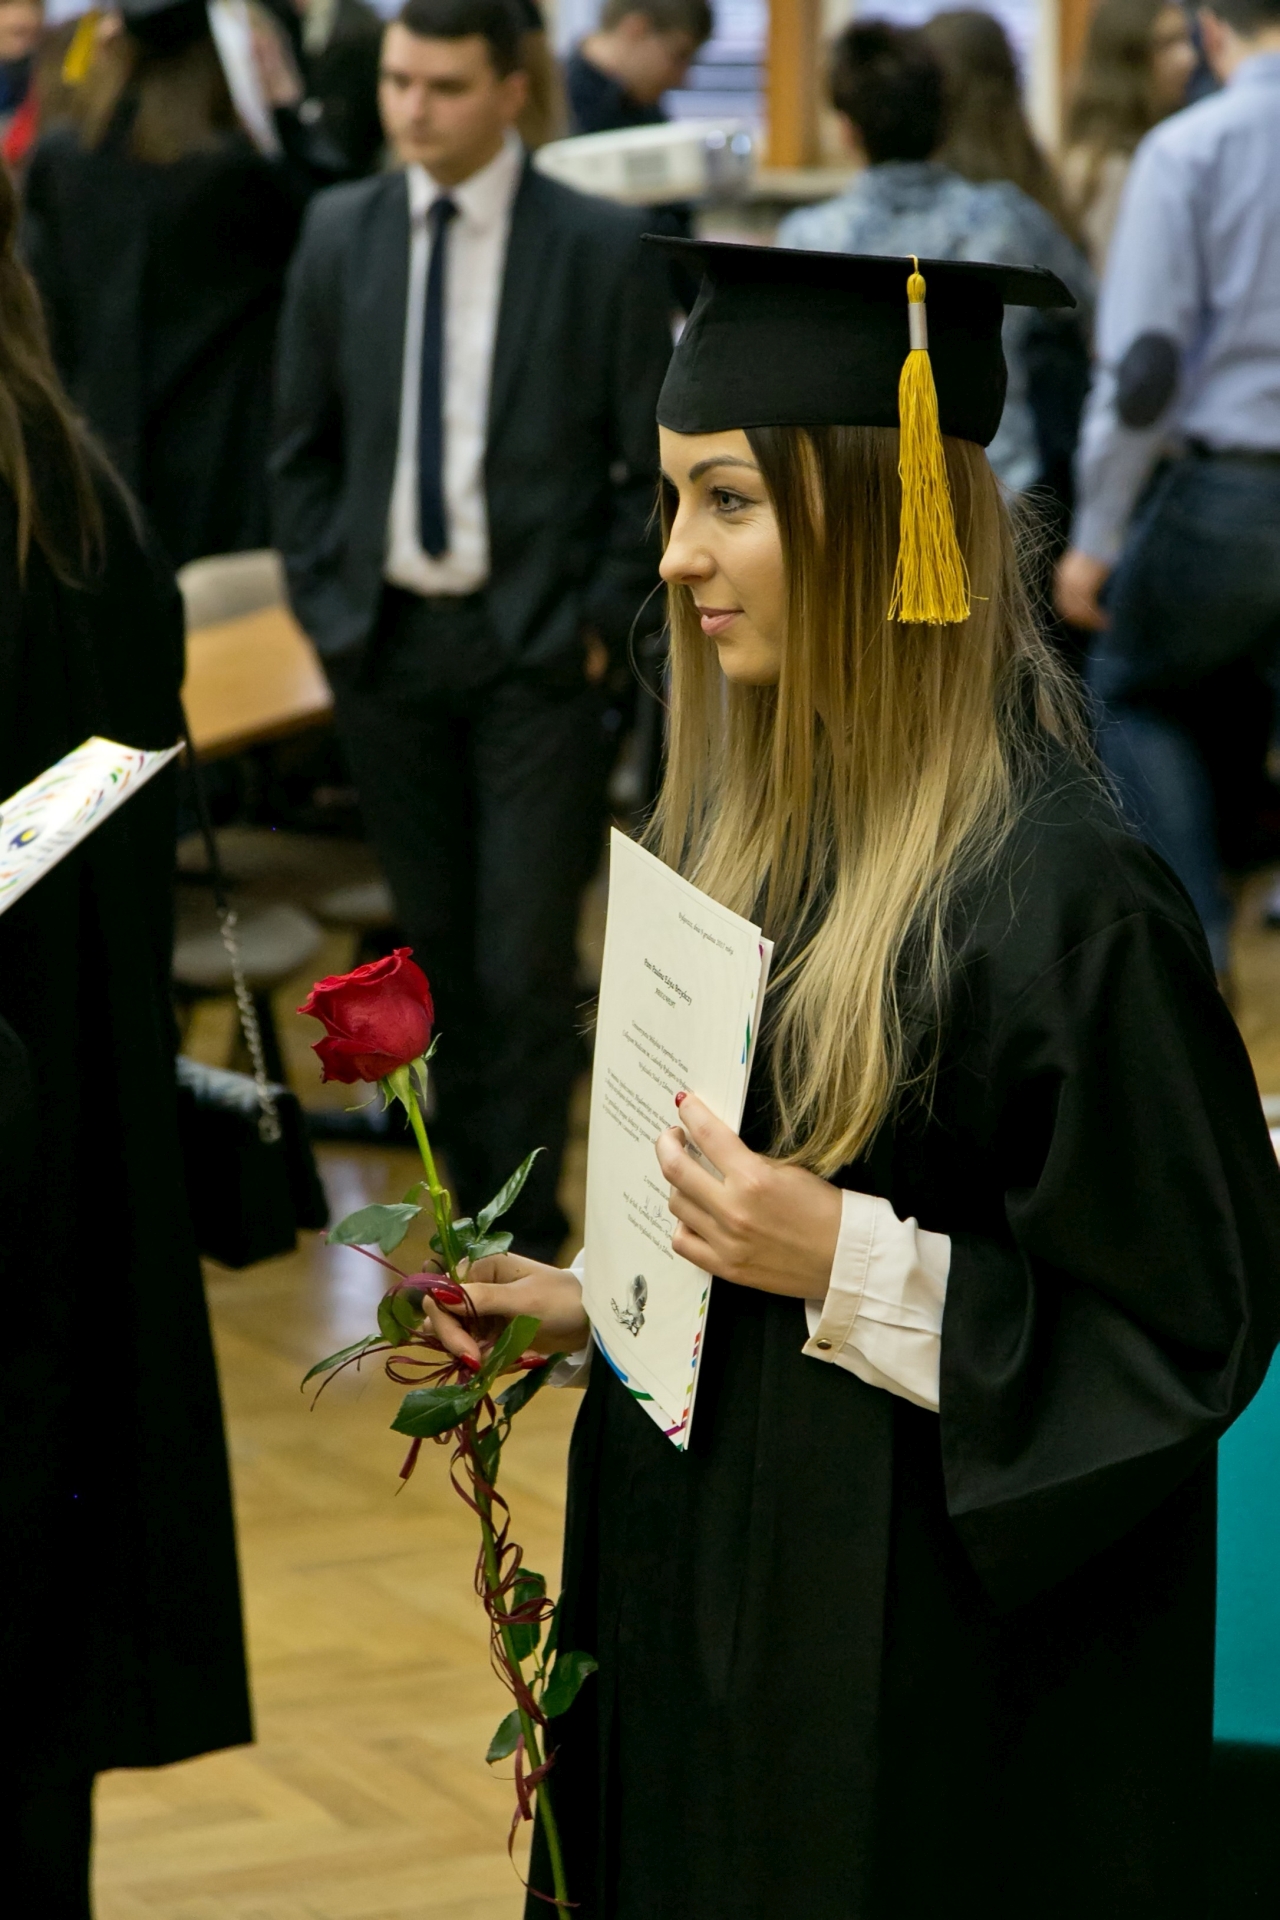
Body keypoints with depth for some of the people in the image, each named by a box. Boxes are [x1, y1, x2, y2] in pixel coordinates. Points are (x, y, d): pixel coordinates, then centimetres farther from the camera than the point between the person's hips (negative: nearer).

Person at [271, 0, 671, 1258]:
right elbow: (303, 445, 11)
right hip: (383, 631, 4)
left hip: (532, 645, -3)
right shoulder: (338, 234, 4)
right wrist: (323, 601, 3)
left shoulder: (599, 247, -6)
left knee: (526, 961, -5)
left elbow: (656, 465, -3)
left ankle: (525, 1242, 4)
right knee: (436, 946, 12)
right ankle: (477, 1204, 25)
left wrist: (600, 624, -8)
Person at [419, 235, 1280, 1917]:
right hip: (702, 1575, 8)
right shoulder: (745, 817, 4)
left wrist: (849, 1265, -24)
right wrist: (587, 1302, 2)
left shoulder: (1053, 892, -22)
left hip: (931, 1658, -8)